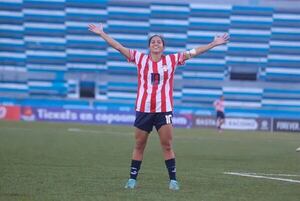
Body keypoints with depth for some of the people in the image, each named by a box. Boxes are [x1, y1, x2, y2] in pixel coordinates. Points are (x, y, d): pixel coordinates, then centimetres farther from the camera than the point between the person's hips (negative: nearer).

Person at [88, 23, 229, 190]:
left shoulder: (172, 60, 5)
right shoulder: (140, 58, 5)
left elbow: (194, 52, 6)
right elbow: (119, 47, 7)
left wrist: (214, 43, 5)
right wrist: (102, 33, 5)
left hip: (164, 109, 0)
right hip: (143, 109, 1)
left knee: (167, 146, -1)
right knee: (139, 146, 6)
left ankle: (173, 180, 5)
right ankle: (133, 179, 13)